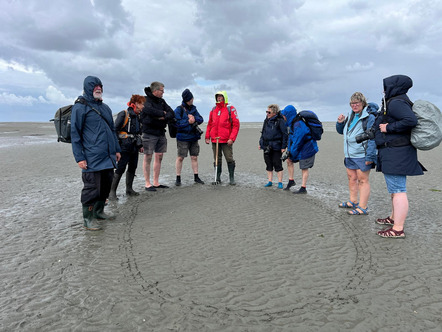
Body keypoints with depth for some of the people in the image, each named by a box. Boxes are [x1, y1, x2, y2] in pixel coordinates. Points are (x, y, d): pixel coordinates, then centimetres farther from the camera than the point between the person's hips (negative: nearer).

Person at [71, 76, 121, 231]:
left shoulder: (105, 107, 18)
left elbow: (112, 129, 23)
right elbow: (75, 134, -7)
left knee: (106, 185, 13)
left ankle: (99, 211, 30)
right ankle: (88, 218, 10)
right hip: (92, 159, -7)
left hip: (108, 157, 7)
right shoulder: (80, 107, -4)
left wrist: (117, 149, 17)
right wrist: (79, 158, -12)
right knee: (92, 188, -3)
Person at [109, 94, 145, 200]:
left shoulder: (137, 116, 15)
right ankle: (112, 191, 1)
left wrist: (140, 145, 19)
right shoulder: (123, 114, -10)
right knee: (120, 169, -7)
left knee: (132, 168, 12)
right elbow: (115, 130, -12)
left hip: (134, 147, 8)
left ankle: (129, 189, 25)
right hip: (124, 147, -8)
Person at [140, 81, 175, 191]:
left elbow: (172, 114, 7)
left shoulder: (161, 101, 15)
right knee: (148, 157, -2)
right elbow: (149, 110, -27)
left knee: (159, 157, 9)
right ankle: (147, 183, 5)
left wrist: (164, 117, -14)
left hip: (161, 132, 7)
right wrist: (162, 113, -12)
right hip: (149, 132, -7)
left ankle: (156, 182, 18)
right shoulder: (146, 100, -6)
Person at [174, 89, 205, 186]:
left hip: (194, 137, 6)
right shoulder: (179, 109, -6)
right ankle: (178, 178, 9)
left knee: (194, 157, 9)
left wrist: (195, 118, -12)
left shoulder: (193, 108, 12)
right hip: (183, 138, -5)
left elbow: (201, 119, 8)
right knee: (180, 158, -2)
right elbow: (176, 123, -15)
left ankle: (196, 177, 19)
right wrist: (188, 121, -17)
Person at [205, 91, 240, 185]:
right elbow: (209, 124, 17)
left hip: (226, 141, -4)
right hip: (215, 140, 5)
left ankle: (232, 178, 9)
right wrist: (207, 137, 9)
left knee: (229, 159, -1)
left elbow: (236, 125, -7)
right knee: (217, 160, 10)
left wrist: (232, 138, -15)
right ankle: (217, 178, 19)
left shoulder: (230, 109, -3)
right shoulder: (213, 110, 12)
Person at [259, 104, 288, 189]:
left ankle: (280, 182, 10)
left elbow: (285, 134, -10)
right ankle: (270, 181, 21)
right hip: (266, 147, 7)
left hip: (276, 147, -6)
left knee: (277, 165, -1)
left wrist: (284, 146, -13)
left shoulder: (280, 121, -9)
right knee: (268, 165, 11)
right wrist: (260, 143, 17)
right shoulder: (266, 120, 11)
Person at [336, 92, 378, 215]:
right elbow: (341, 131, 26)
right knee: (351, 178, 15)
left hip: (362, 155, -8)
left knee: (362, 180, -3)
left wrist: (369, 156, -21)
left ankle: (363, 207, 3)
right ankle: (353, 201, 29)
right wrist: (340, 123, 5)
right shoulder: (350, 116, 13)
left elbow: (372, 138, -15)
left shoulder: (369, 117, -11)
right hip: (350, 154, 8)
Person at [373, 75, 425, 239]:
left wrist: (388, 127, -20)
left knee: (398, 190, -9)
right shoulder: (398, 102, 17)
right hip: (396, 153, 12)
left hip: (396, 154, -12)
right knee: (395, 188, 21)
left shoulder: (396, 102, -15)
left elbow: (411, 120, -29)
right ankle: (393, 218, 36)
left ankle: (398, 229, -4)